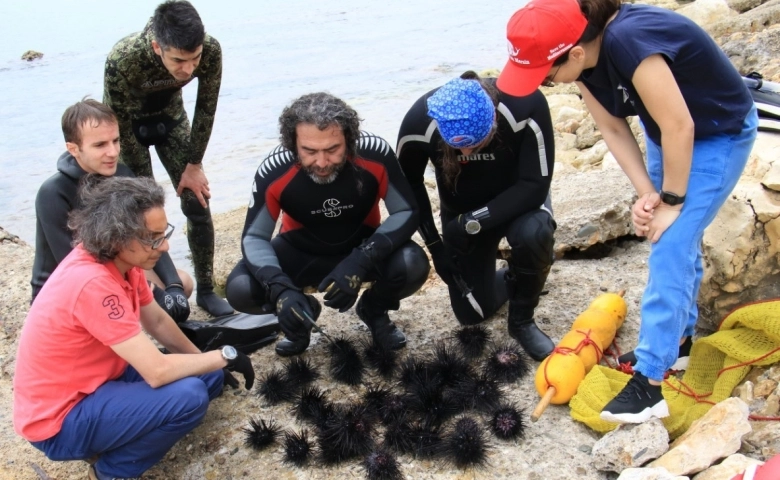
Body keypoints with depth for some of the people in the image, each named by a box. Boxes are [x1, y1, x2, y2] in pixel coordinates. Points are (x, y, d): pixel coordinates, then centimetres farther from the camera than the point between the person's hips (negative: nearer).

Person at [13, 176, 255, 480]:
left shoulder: (118, 259, -5)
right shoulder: (94, 284, -32)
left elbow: (157, 321, 12)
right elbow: (157, 371, -31)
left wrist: (209, 365, 15)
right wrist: (225, 356, -18)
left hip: (95, 381, 9)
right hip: (60, 420, -9)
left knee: (211, 377, 7)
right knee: (189, 395, -27)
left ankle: (111, 444, 11)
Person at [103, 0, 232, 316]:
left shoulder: (210, 51, -32)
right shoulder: (123, 60, -39)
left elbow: (206, 109, -14)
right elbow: (123, 128, -25)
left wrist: (194, 165, -7)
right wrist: (144, 184, -14)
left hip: (169, 115, 3)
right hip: (127, 123, -3)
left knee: (198, 202, -2)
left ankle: (206, 290, 12)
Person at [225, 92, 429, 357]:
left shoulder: (375, 153, -29)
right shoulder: (273, 171, -27)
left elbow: (407, 212, -20)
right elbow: (254, 237, -17)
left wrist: (361, 261, -36)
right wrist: (281, 289, -37)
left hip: (364, 246, 0)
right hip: (302, 251, 1)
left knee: (413, 266, -30)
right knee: (240, 289, -23)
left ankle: (374, 310, 6)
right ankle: (303, 313, 11)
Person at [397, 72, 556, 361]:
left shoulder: (526, 106, -35)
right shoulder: (420, 120, -29)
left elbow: (535, 185, -29)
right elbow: (409, 183, -10)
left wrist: (475, 222, -34)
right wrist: (434, 244, -11)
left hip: (519, 201, -2)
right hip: (461, 213, 2)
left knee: (534, 234, -37)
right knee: (472, 313, 1)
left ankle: (522, 320, -10)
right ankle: (510, 281, 35)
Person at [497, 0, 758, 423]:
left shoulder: (628, 43, -38)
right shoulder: (587, 57, -14)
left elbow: (679, 127, -31)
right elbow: (613, 129, -6)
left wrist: (672, 201, -19)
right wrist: (647, 195, -14)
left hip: (719, 136, -8)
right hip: (667, 131, 8)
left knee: (669, 251, -13)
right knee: (678, 242, 17)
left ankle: (649, 384, -7)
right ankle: (678, 339, 35)